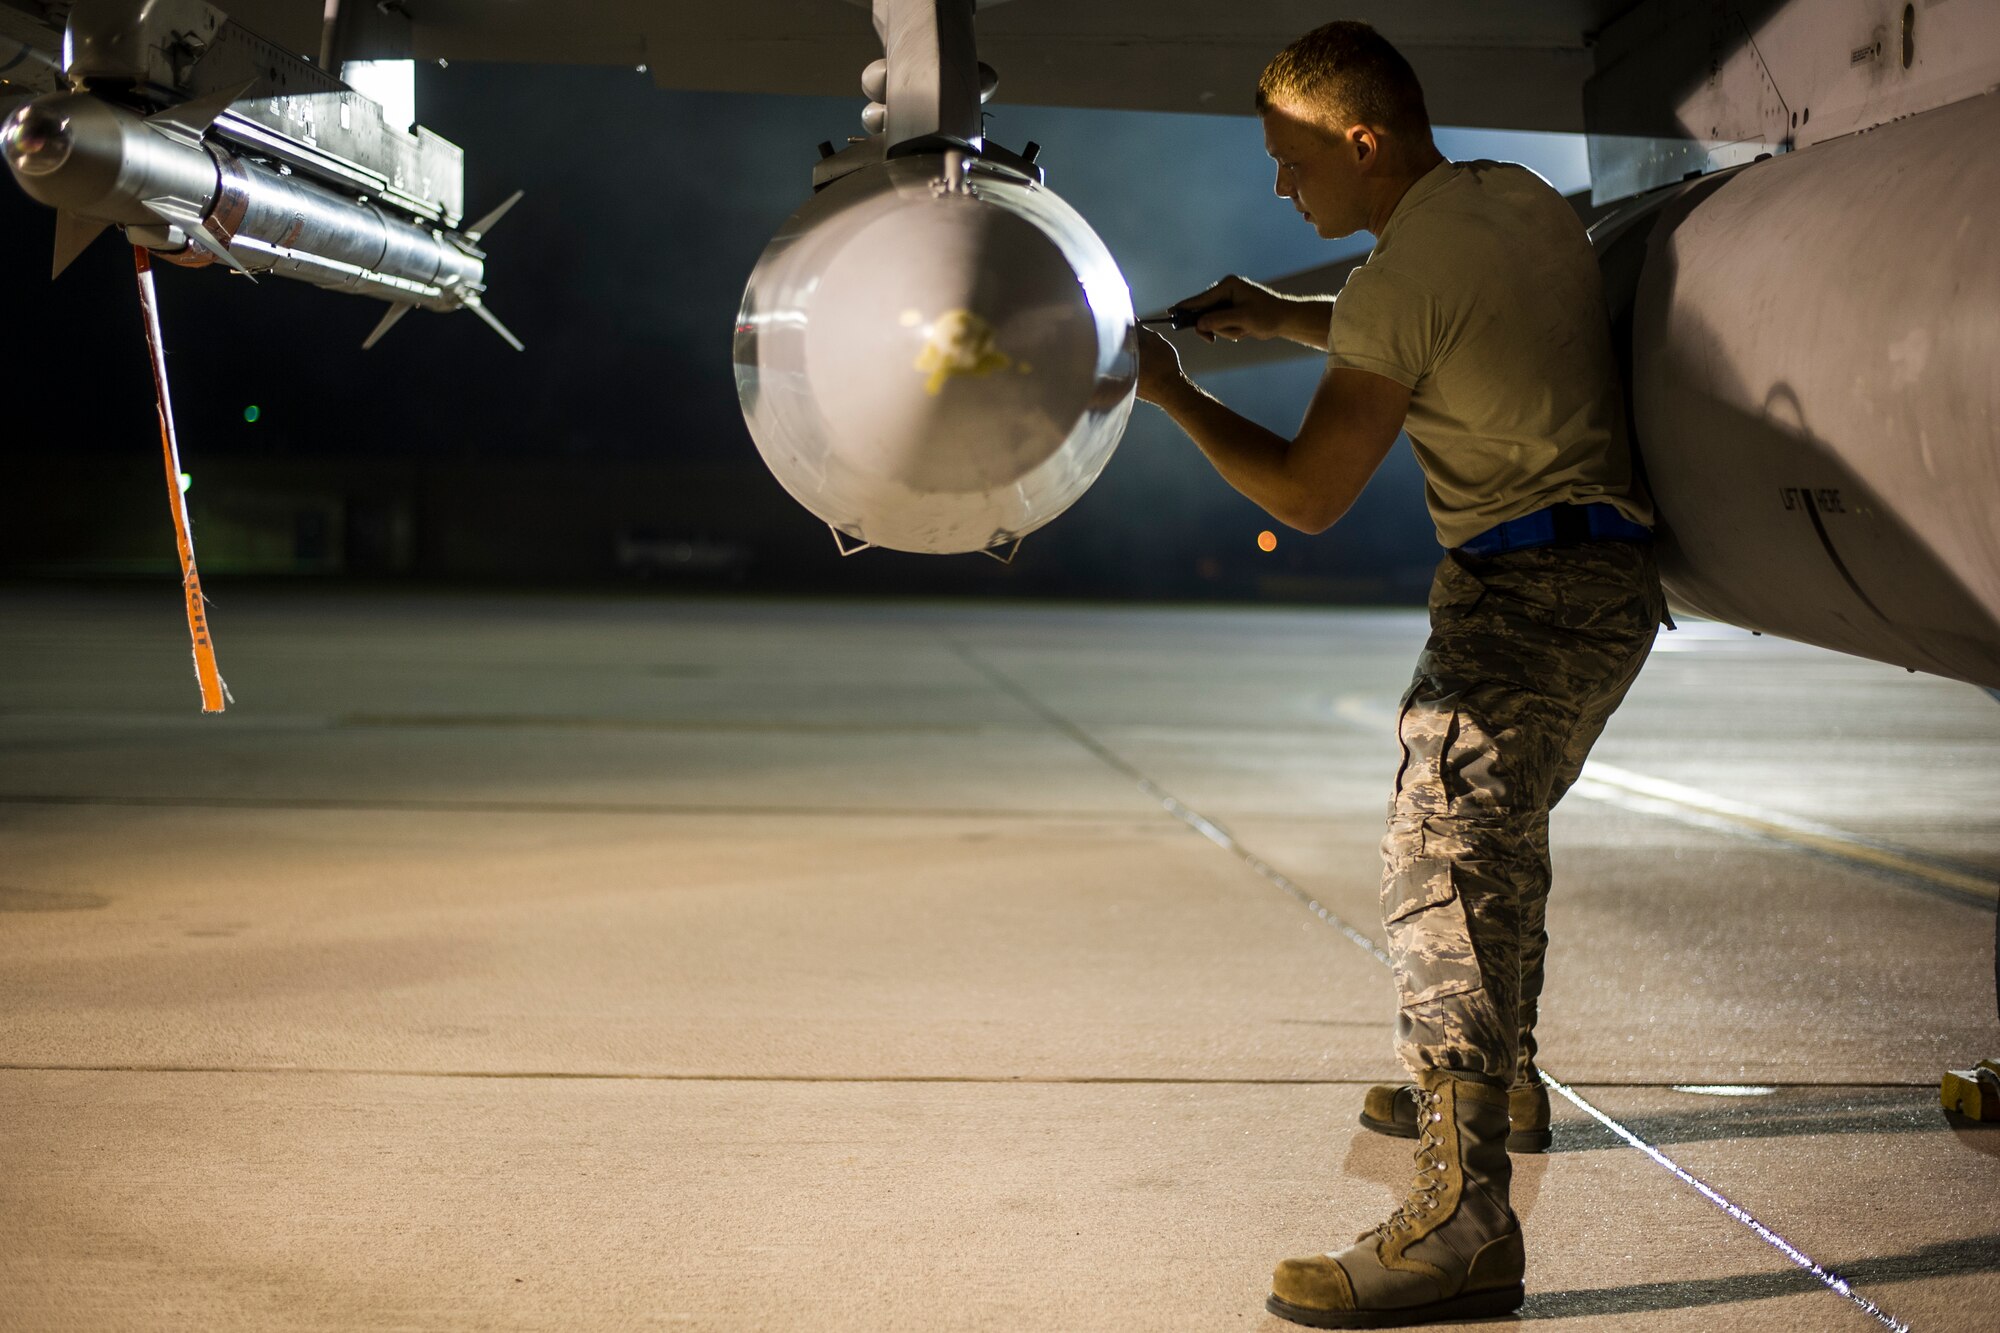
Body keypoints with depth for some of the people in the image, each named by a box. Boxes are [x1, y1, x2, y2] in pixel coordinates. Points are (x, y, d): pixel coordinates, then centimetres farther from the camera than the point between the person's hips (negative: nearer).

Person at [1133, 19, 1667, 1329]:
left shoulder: (1404, 275, -15)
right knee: (1497, 829, 26)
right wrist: (1284, 318, 25)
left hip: (1529, 591, -10)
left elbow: (1306, 494, -12)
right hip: (1612, 577, 10)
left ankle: (1463, 1220, -27)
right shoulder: (1523, 199, 12)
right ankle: (1498, 1084, 43)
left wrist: (1170, 392, 0)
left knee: (1442, 858, -18)